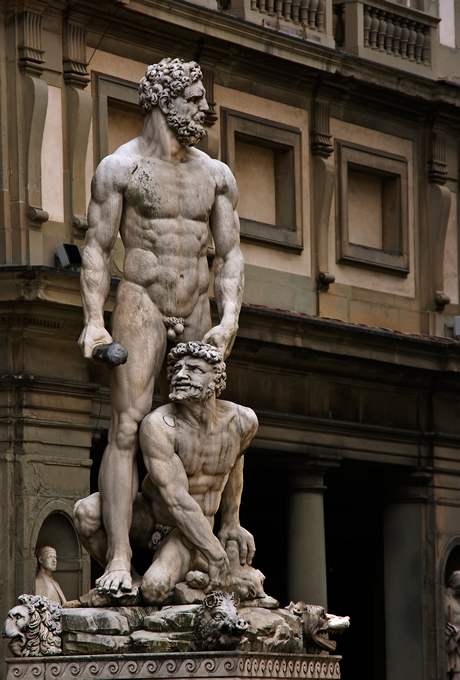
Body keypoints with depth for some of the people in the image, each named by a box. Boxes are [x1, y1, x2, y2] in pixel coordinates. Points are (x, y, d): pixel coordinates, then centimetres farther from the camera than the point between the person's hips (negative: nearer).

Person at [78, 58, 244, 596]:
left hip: (196, 312, 5)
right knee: (128, 428, -14)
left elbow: (229, 253, 10)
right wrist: (93, 321, -13)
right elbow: (97, 249, -3)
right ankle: (119, 558, -19)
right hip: (140, 307, -5)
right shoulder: (120, 167, -1)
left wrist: (229, 318, -5)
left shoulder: (216, 174, 12)